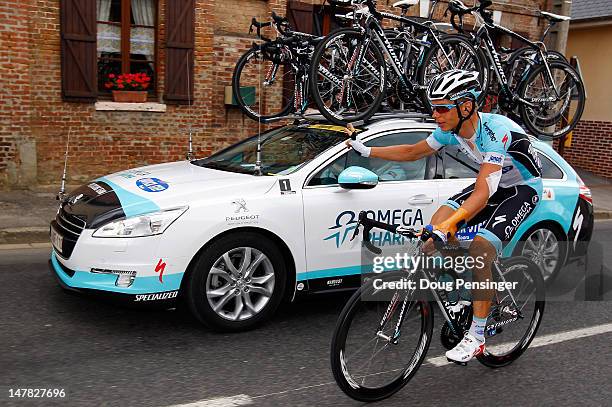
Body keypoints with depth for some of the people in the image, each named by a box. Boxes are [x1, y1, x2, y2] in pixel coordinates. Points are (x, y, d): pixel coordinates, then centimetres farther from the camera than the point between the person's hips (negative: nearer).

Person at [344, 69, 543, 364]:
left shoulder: (497, 131, -34)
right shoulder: (451, 129, -12)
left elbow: (482, 193, -43)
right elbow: (413, 152, 4)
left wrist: (450, 222, -58)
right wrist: (365, 150, -1)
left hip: (522, 189, -7)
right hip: (492, 184, 7)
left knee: (480, 248, -25)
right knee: (438, 221, -14)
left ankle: (476, 337, -13)